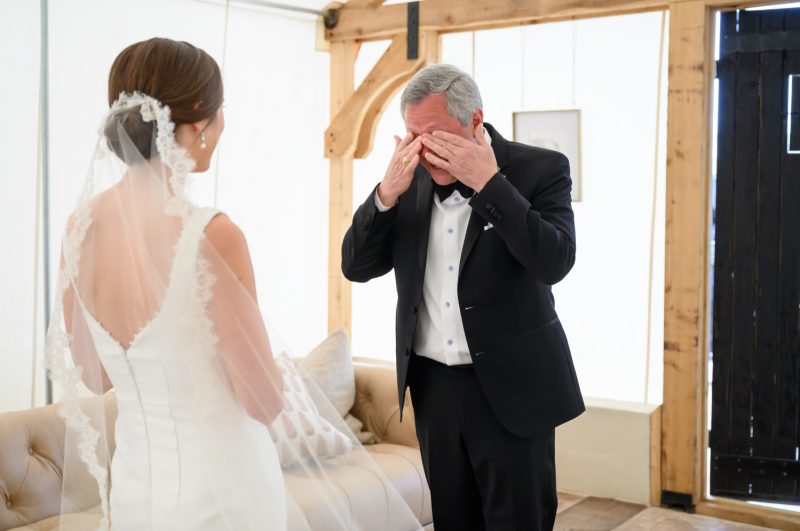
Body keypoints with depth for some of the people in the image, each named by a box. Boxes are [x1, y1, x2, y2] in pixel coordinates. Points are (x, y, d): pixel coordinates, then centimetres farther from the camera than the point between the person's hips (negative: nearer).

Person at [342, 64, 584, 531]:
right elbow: (356, 266, 2)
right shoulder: (411, 179, 3)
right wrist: (387, 193, -13)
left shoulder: (540, 169, -8)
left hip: (509, 387, -4)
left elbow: (554, 262, -22)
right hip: (434, 385, 4)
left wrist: (488, 182, -25)